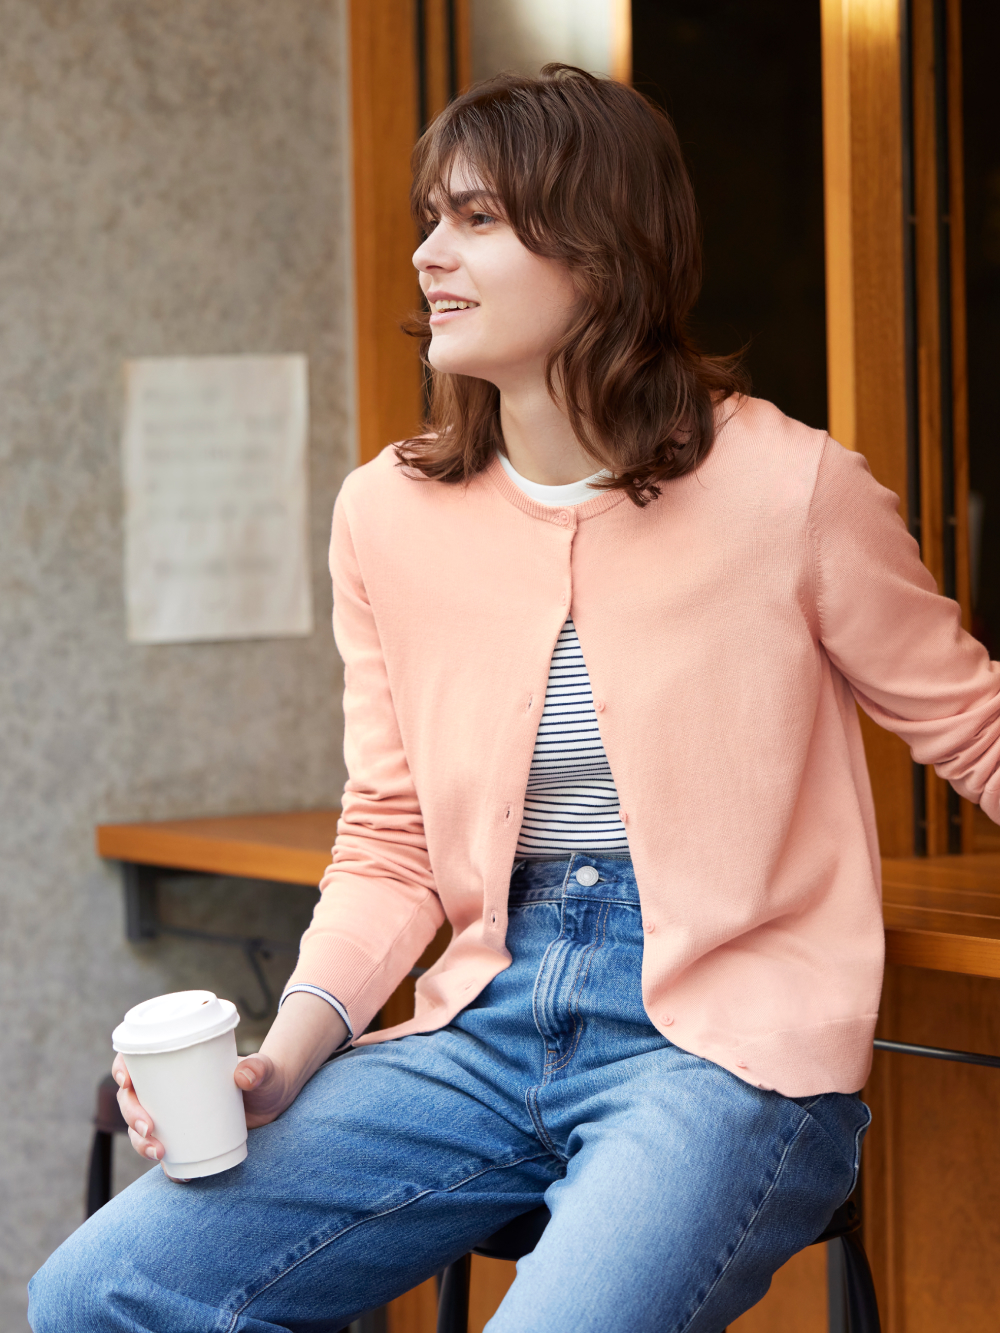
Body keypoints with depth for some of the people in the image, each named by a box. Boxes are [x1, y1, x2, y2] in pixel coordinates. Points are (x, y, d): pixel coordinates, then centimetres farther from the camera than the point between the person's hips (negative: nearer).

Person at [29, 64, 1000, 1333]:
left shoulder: (789, 489, -6)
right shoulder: (388, 513, 5)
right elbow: (391, 848, 10)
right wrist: (284, 1061, -6)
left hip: (723, 1039, -4)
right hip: (492, 1026, 4)